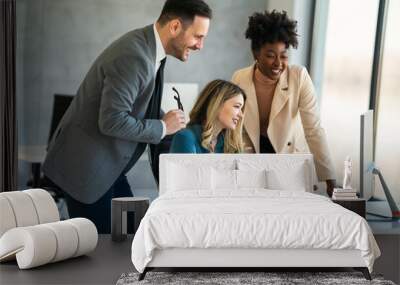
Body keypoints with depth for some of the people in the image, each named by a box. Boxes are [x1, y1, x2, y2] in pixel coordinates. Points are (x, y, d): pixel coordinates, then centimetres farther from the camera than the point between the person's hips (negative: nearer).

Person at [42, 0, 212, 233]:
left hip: (105, 164, 10)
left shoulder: (149, 48, 5)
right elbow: (111, 121, -29)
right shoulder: (133, 57, -25)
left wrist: (174, 121, 4)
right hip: (85, 165, -10)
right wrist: (162, 127, -17)